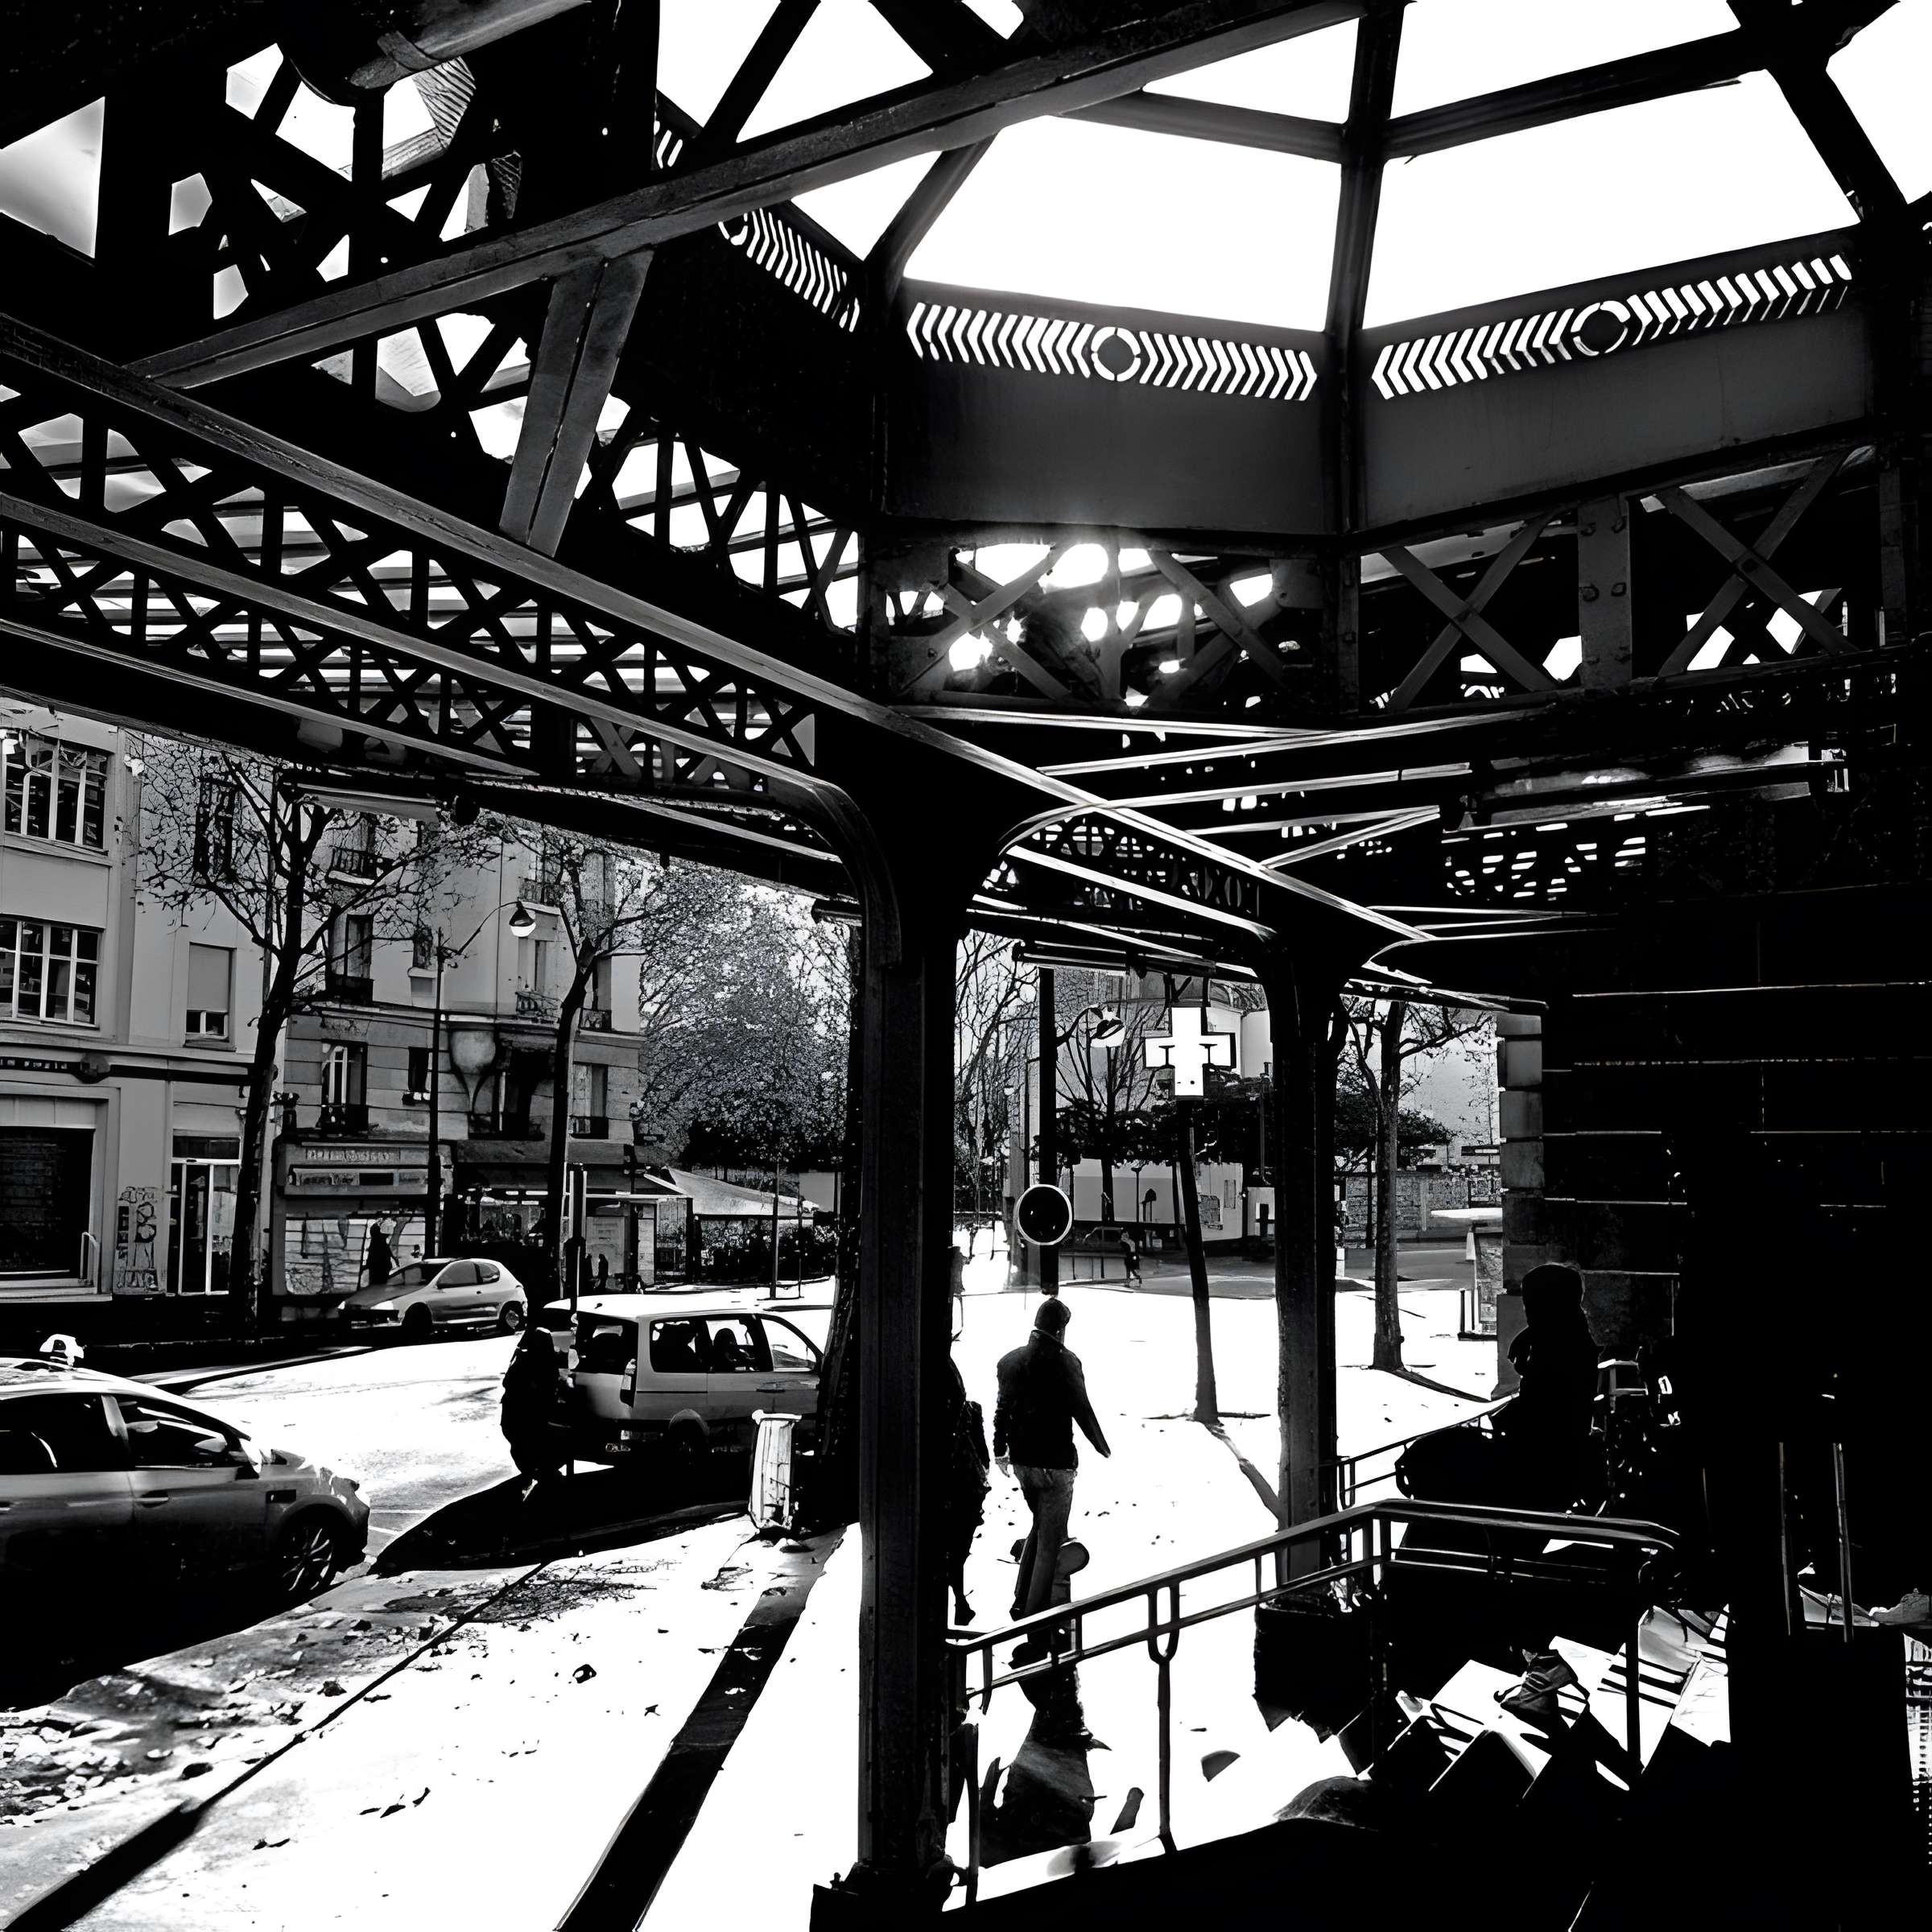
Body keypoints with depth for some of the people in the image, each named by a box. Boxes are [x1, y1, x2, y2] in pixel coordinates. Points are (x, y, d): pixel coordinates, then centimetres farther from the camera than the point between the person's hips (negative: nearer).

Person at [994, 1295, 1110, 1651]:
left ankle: (1022, 1600, 24)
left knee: (1040, 1524, 26)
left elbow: (1003, 1408, 10)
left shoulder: (1010, 1361, 2)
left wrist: (1000, 1450, 24)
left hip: (1021, 1461, 6)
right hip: (1055, 1462, -6)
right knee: (1050, 1543, 2)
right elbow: (1082, 1410, -11)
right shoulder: (1065, 1362, -16)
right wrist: (1103, 1449, 5)